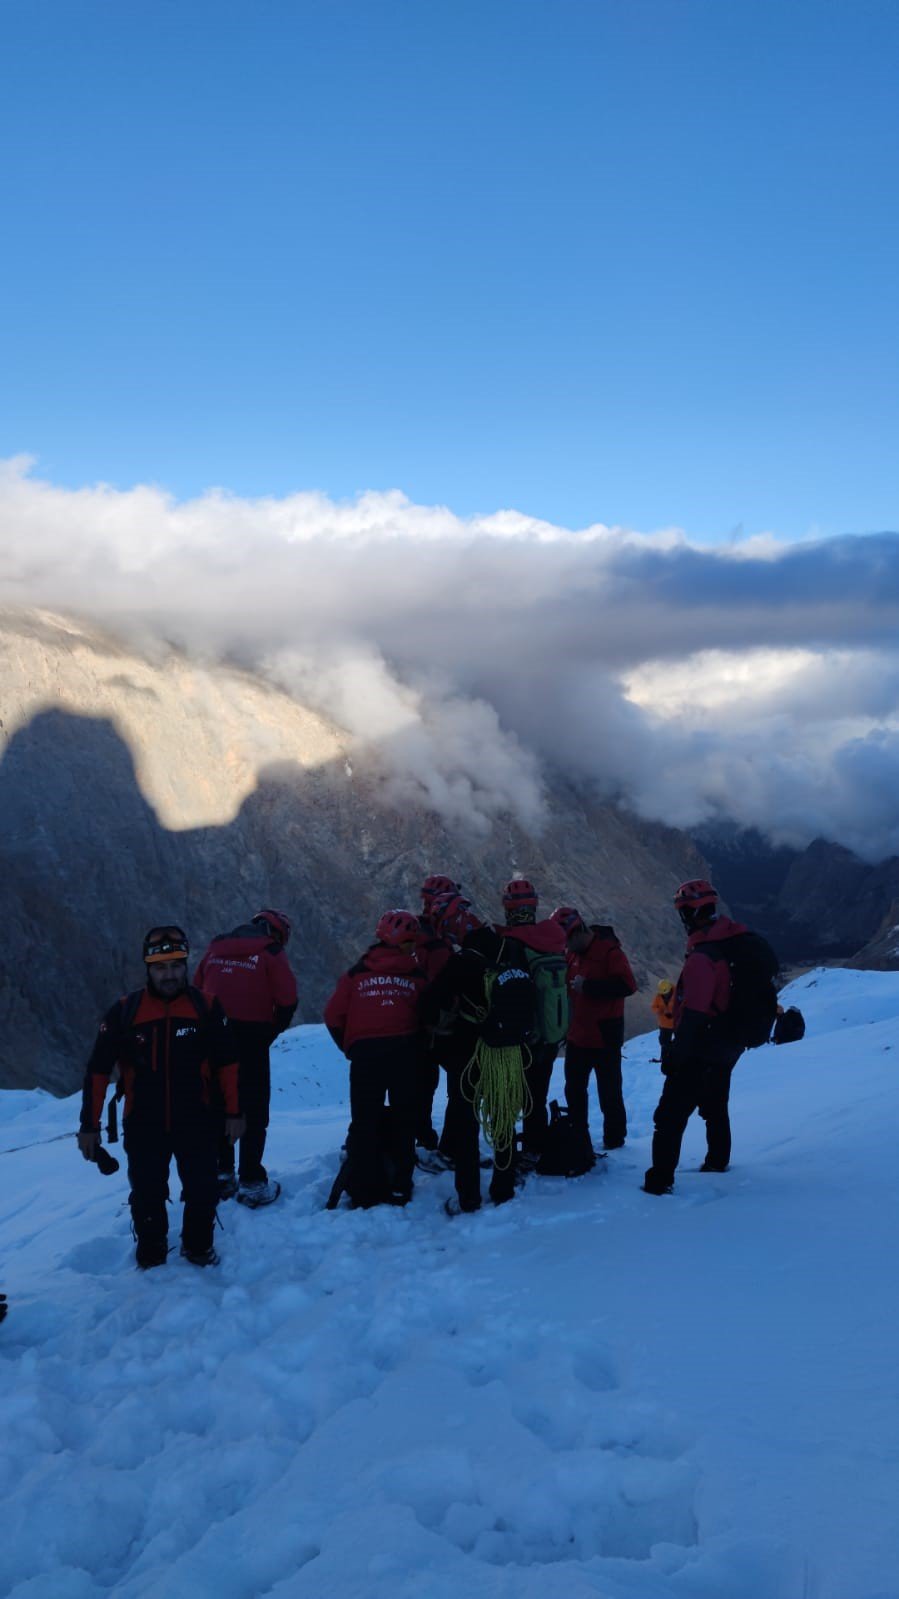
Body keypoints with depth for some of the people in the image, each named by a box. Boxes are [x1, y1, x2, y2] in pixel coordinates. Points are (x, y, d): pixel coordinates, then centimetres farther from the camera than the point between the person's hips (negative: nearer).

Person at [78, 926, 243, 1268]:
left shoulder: (206, 1007, -5)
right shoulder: (124, 1011, -8)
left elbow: (227, 1062, 2)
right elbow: (98, 1070, -4)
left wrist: (233, 1112, 1)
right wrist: (89, 1125, -5)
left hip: (197, 1122, 0)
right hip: (143, 1125, 0)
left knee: (203, 1191, 6)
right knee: (147, 1196, 9)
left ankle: (199, 1247, 31)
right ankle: (150, 1258, 31)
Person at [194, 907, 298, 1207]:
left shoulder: (216, 949, 11)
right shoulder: (271, 952, -3)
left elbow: (196, 992, 11)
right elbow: (287, 1002, -10)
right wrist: (269, 1033, 4)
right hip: (251, 1038, -4)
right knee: (254, 1111, 3)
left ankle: (221, 1174, 21)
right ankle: (252, 1183, 1)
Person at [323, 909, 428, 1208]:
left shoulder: (357, 973, 8)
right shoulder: (417, 974, 5)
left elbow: (333, 1017, 3)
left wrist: (350, 1048, 16)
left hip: (364, 1053, 0)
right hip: (405, 1052, 0)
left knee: (365, 1121, 7)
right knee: (403, 1120, 12)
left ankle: (365, 1191, 6)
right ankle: (399, 1187, 13)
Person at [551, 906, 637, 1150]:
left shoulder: (610, 952, -16)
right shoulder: (573, 954, 8)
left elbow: (627, 985, -25)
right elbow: (567, 986, 22)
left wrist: (588, 987, -26)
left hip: (604, 1036, -8)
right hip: (577, 1036, 8)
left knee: (609, 1092, 2)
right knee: (574, 1089, 15)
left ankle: (614, 1137, 13)